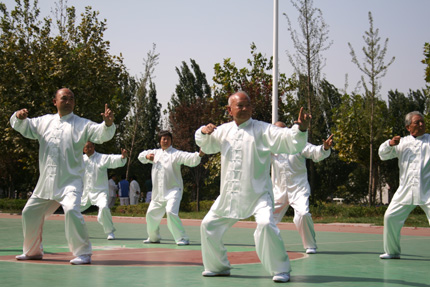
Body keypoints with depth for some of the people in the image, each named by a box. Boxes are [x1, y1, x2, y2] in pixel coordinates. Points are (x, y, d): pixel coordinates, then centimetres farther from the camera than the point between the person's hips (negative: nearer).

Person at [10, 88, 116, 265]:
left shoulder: (82, 124, -1)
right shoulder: (45, 122, 12)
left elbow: (101, 134, -13)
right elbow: (24, 127, 17)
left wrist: (108, 124, -35)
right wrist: (19, 117, -6)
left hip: (70, 181, -6)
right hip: (46, 182, 6)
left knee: (71, 210, -28)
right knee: (30, 213, 14)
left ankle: (83, 253, -19)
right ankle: (33, 251, 34)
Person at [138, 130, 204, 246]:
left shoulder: (176, 154, -7)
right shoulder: (155, 153, 13)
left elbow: (190, 159, -21)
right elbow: (141, 156, 26)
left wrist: (200, 155, -42)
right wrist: (147, 156, 2)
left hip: (173, 190, -7)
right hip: (158, 192, 7)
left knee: (171, 212, -27)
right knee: (151, 214, 16)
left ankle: (182, 238, -20)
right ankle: (153, 237, 39)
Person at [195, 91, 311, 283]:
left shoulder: (263, 130, -6)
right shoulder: (223, 131, 11)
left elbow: (291, 142, -16)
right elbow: (206, 146, 28)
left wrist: (301, 129, -36)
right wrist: (203, 132, 6)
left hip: (258, 193, -6)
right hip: (230, 194, 6)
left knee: (266, 224, -28)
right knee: (209, 225, 12)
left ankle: (280, 270, -12)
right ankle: (218, 267, 33)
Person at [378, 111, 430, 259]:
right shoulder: (402, 142, 15)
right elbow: (383, 154, 15)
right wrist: (390, 144, -4)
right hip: (406, 191, 3)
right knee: (390, 217, 2)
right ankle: (392, 252, 18)